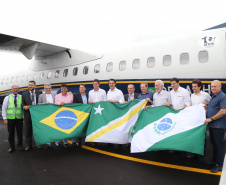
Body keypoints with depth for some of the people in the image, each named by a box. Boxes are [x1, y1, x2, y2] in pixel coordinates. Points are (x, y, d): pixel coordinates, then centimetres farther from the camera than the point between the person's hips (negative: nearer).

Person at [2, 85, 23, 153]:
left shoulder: (21, 97, 3)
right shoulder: (7, 98, 3)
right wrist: (5, 118, -4)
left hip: (19, 118, 0)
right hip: (10, 118, 0)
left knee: (20, 133, 7)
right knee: (11, 133, 7)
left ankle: (20, 145, 24)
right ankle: (11, 147, 21)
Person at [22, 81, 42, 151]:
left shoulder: (39, 93, 2)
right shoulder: (24, 94, 6)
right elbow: (23, 103, 5)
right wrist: (24, 106, -16)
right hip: (28, 114, 1)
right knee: (28, 129, 7)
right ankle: (29, 145, 19)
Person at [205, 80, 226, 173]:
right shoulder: (213, 97, 14)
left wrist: (211, 119, -19)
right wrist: (208, 120, 12)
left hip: (218, 126, -9)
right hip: (212, 125, 9)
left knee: (219, 144, 0)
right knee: (213, 143, 18)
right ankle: (214, 160, 32)